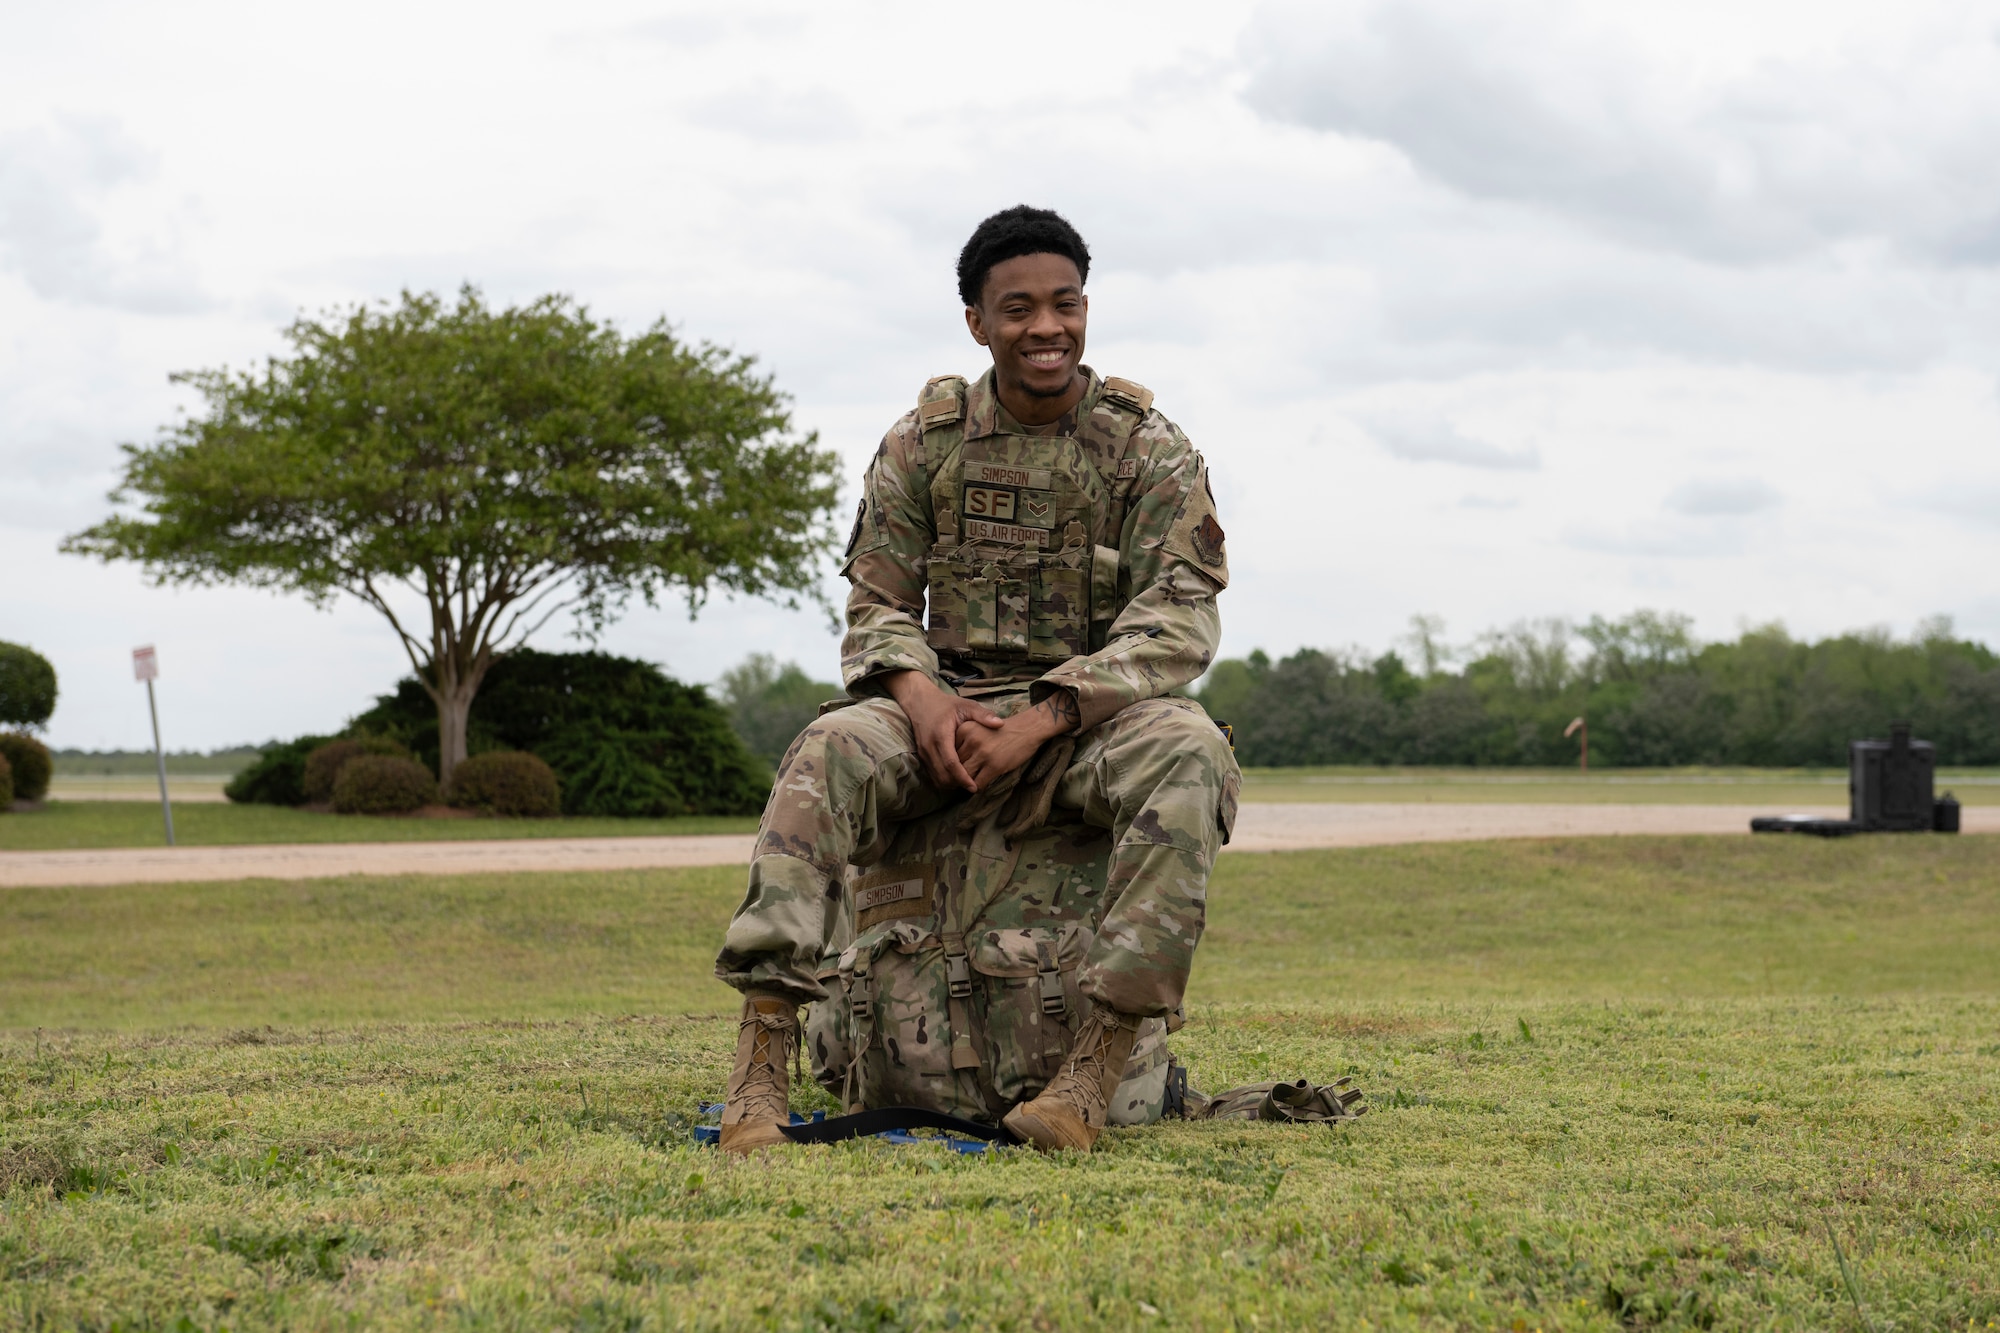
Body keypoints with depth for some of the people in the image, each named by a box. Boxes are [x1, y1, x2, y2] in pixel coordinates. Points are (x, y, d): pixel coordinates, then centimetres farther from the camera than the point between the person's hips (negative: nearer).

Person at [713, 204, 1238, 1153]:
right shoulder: (925, 441, 6)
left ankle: (1094, 1073, -39)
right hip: (953, 708, 2)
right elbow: (877, 602, 7)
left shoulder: (1147, 447, 0)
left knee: (1188, 754, -36)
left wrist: (1043, 717, -22)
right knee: (831, 751, -30)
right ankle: (762, 1059, -36)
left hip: (1095, 711, -1)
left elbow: (1181, 619, -9)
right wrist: (918, 691, -18)